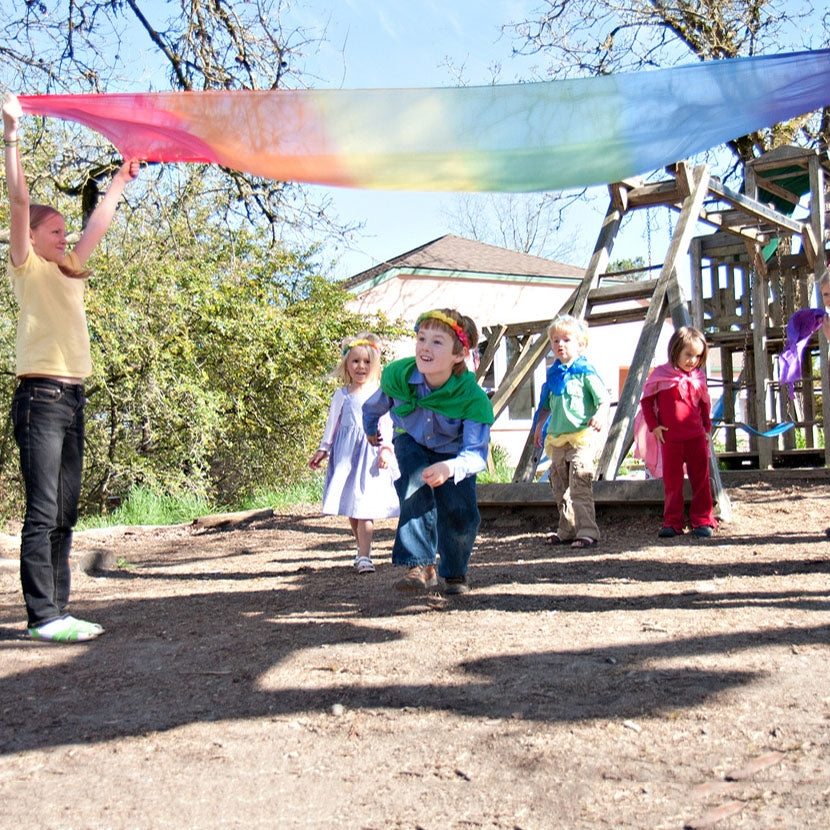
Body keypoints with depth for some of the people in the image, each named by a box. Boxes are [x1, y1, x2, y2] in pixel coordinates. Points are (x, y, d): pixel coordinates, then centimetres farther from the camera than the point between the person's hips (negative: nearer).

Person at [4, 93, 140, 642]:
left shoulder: (69, 271, 22)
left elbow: (99, 223, 32)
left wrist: (123, 178, 38)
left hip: (71, 398, 8)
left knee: (64, 513, 7)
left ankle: (58, 610, 11)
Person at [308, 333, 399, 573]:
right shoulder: (342, 396, 9)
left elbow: (387, 424, 2)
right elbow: (332, 424, 14)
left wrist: (386, 448, -9)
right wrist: (323, 450, 11)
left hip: (371, 452, -3)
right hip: (346, 454, 3)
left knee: (365, 506, -11)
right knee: (350, 507, 7)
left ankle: (364, 556, -12)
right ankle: (363, 548, 23)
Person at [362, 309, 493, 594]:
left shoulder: (473, 399, -36)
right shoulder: (397, 375, -29)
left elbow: (476, 453, -40)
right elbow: (374, 406, -4)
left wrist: (451, 468, -62)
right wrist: (370, 431, 16)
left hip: (453, 452, -1)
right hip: (412, 444, 1)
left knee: (461, 514, -14)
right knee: (416, 485, -30)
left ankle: (455, 572, 16)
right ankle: (421, 565, -25)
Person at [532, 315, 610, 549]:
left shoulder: (585, 371, -5)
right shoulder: (553, 374, 14)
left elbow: (604, 398, -9)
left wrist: (601, 415, -27)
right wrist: (539, 425, 17)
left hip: (582, 437, -7)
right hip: (557, 439, 7)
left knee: (580, 488, -14)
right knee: (560, 489, 13)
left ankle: (587, 532, -10)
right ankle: (567, 531, 24)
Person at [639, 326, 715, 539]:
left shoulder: (698, 378, 7)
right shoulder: (661, 375, -3)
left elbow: (705, 406, 18)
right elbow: (646, 401, 2)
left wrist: (707, 429, 11)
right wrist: (654, 426, -5)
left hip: (696, 437, 3)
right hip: (670, 439, -2)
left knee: (700, 480, 4)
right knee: (672, 483, 5)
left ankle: (703, 521, 11)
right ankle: (672, 523, 12)